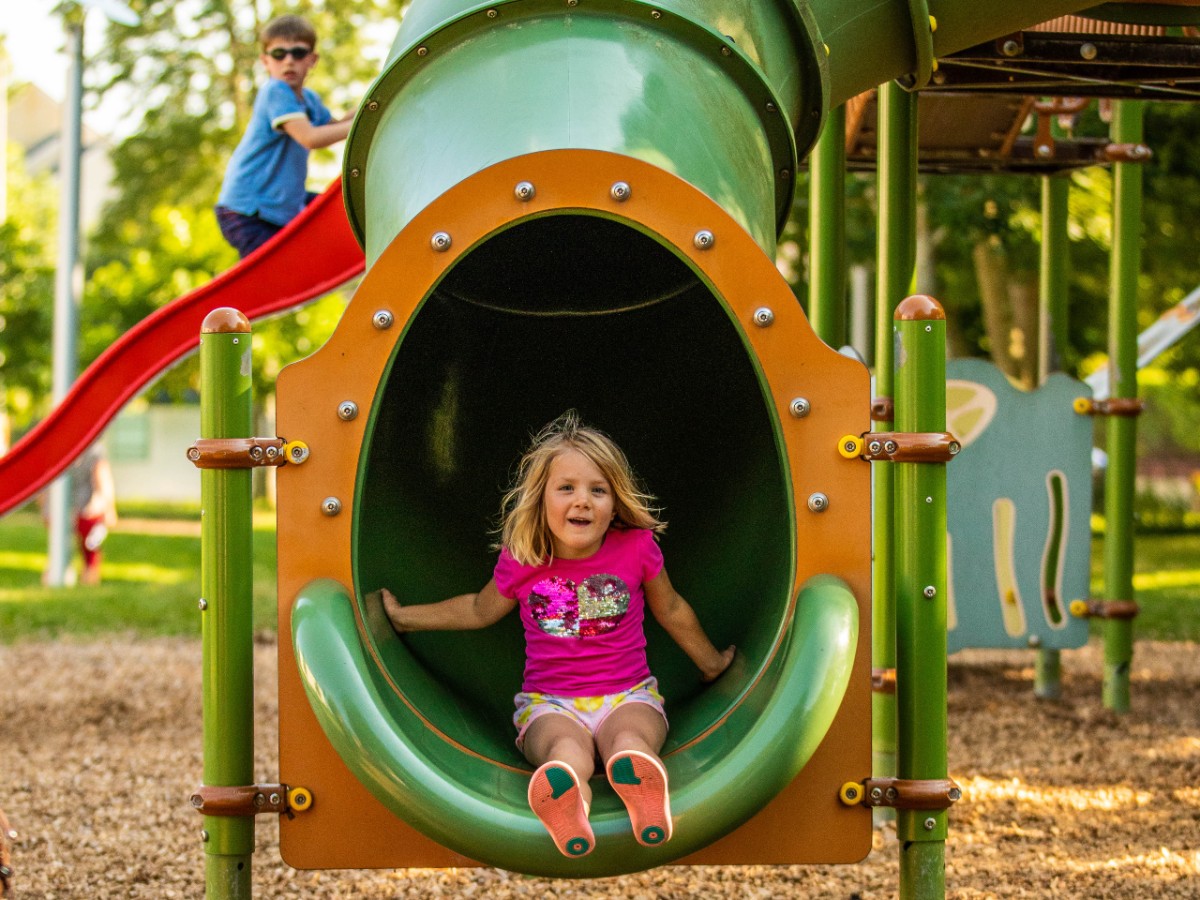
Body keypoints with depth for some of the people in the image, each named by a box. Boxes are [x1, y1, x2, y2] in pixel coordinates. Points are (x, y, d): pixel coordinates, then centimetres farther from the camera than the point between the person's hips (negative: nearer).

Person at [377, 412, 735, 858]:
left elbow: (670, 609, 18)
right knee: (567, 747, -39)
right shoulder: (520, 562, 0)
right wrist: (403, 617, 27)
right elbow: (479, 610, 23)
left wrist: (710, 661, 32)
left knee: (629, 740, -39)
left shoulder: (636, 548, -1)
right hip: (549, 703, 0)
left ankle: (645, 800, -73)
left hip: (627, 695, 0)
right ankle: (565, 805, -74)